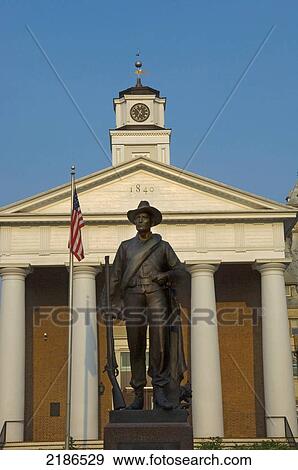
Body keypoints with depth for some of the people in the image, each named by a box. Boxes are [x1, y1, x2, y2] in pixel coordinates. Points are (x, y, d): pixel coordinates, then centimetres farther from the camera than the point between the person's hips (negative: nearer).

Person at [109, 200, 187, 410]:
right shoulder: (126, 246, 20)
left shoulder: (162, 246, 17)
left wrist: (166, 275, -2)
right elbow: (116, 275, 16)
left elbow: (180, 268, 19)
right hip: (133, 293, 1)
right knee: (136, 345, -3)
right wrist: (113, 303, 7)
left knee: (160, 341, -14)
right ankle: (138, 395, 0)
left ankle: (160, 391, -13)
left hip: (156, 293, -1)